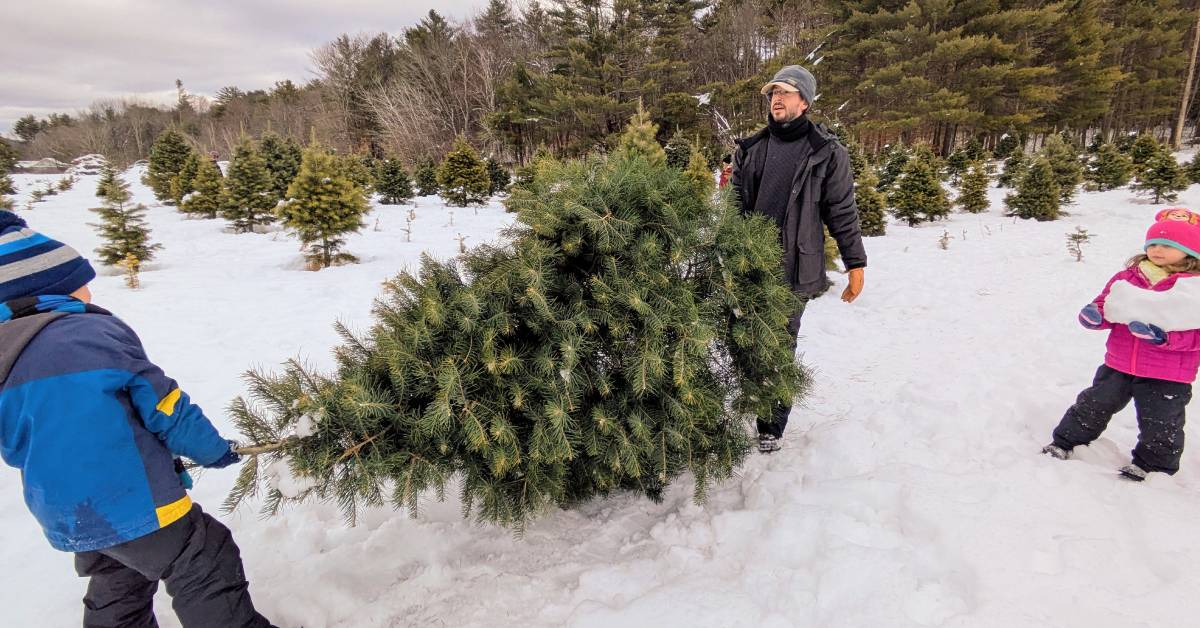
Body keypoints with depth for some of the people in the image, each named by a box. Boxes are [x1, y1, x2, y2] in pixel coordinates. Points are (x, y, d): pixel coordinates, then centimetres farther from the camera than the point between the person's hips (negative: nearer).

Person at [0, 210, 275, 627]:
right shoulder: (91, 331, -17)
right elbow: (161, 403, -13)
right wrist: (214, 450, 2)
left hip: (66, 517, 8)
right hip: (133, 501, -8)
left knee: (117, 592, 27)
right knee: (207, 575, 4)